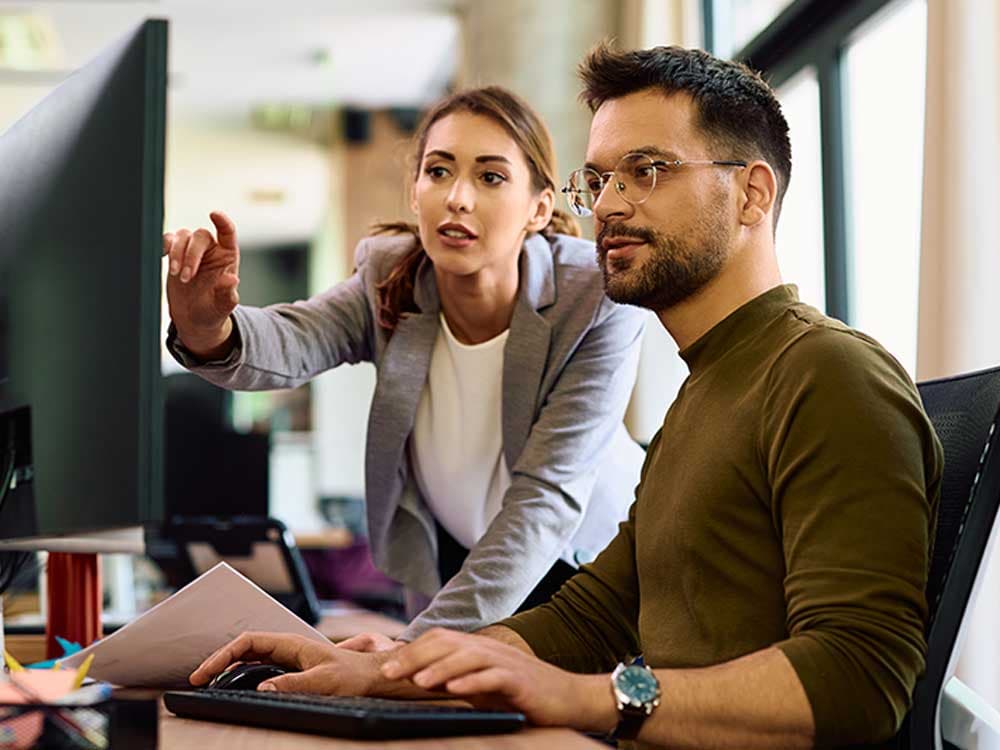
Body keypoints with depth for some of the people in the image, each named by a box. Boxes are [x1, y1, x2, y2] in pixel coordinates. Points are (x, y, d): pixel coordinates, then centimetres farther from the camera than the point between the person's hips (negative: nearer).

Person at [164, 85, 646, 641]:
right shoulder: (389, 278, -13)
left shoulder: (600, 306, -24)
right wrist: (208, 332, -57)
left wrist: (419, 647, -38)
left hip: (585, 566, -2)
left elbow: (546, 498, -29)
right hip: (448, 567, 2)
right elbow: (289, 345, -32)